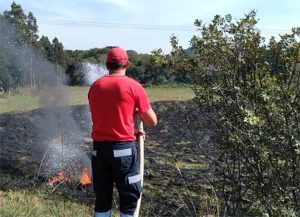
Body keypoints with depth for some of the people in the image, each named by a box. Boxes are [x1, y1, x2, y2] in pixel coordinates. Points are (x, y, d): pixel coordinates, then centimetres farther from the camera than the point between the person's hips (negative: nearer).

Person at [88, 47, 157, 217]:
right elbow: (152, 122, -1)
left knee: (102, 197, 15)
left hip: (99, 147, 4)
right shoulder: (133, 86, -6)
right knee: (129, 196, 10)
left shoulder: (95, 87, 6)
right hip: (123, 148, -4)